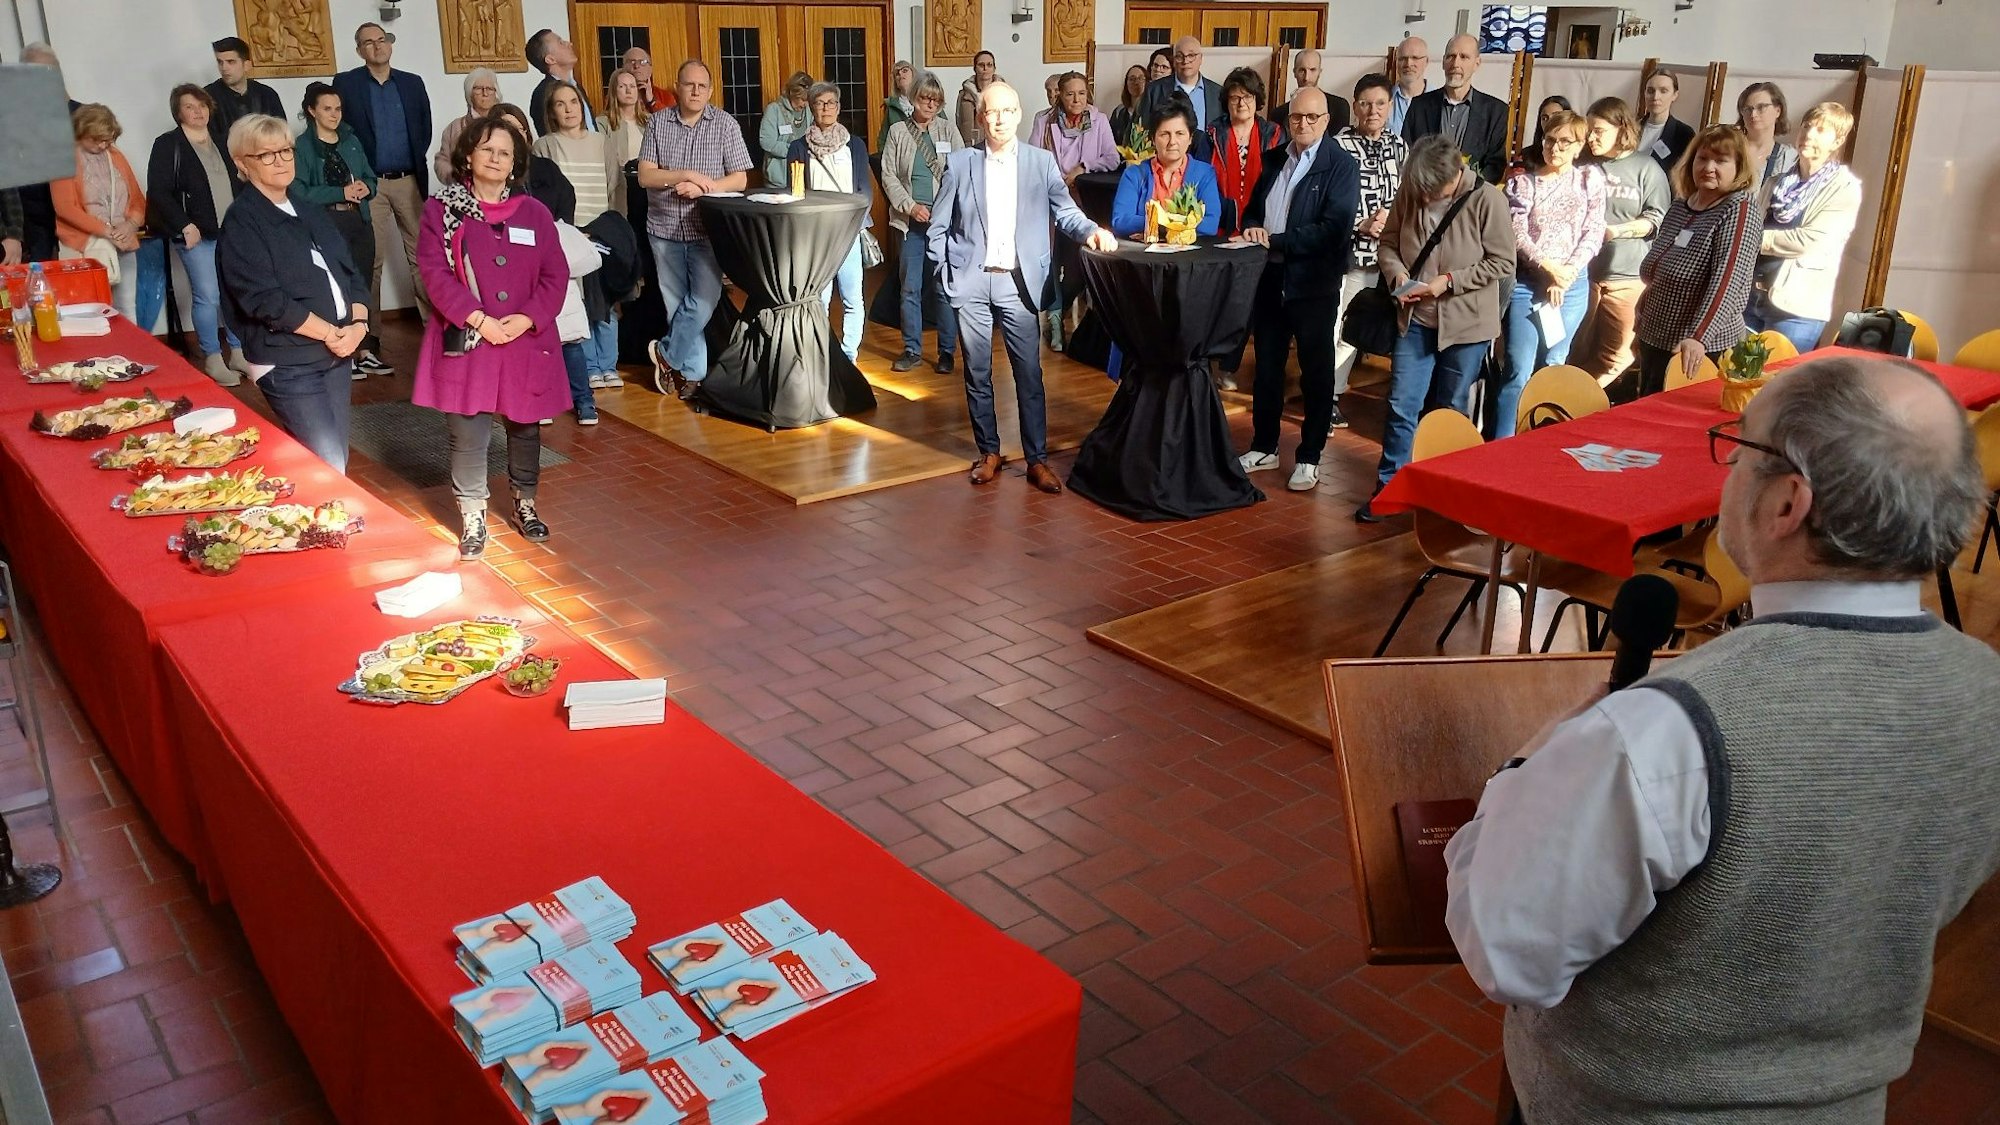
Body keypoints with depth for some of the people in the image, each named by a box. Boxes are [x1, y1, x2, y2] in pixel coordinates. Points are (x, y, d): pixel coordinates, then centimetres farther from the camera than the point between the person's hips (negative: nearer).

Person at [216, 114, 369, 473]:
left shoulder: (311, 213, 15)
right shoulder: (241, 223, -7)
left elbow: (350, 273, 11)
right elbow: (264, 299, -17)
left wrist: (357, 325, -7)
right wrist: (331, 333, -15)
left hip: (337, 354, 7)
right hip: (287, 365, -7)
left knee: (336, 464, 11)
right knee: (328, 469, -11)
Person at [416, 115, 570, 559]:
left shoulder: (534, 212, 5)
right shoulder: (441, 208, -1)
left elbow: (555, 275, 3)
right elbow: (434, 272, -7)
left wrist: (528, 318, -12)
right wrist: (477, 318, -17)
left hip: (526, 340, 2)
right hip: (467, 339, -2)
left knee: (525, 424, 13)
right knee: (467, 431, -2)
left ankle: (524, 502, 32)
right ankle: (472, 516, 12)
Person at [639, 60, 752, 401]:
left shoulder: (725, 124, -1)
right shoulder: (657, 123, 3)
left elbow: (739, 180, -3)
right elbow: (645, 176, -3)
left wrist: (700, 188, -17)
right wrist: (687, 175, -17)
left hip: (707, 229, -2)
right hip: (665, 229, 2)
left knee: (703, 302, -12)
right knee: (676, 305, 6)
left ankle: (667, 354, 9)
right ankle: (692, 372, 16)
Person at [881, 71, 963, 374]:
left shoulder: (948, 130, 3)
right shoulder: (898, 132, 6)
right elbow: (888, 176, 3)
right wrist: (910, 206, -9)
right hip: (911, 221, 1)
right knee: (910, 288, 6)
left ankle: (947, 351, 9)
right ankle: (912, 349, 16)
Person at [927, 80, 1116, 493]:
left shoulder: (1041, 162, 5)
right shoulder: (960, 163, 4)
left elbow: (1065, 210, -2)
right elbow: (938, 227, 7)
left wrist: (1091, 230, -21)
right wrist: (944, 274, 1)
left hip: (1018, 283, 0)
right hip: (971, 282, 0)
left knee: (1029, 374, 0)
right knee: (977, 374, 7)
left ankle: (1037, 459, 7)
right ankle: (989, 452, 21)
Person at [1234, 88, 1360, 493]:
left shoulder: (1341, 165, -8)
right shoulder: (1275, 159, 11)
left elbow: (1334, 228, -18)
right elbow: (1253, 206, 21)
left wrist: (1276, 241, -18)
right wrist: (1252, 227, -3)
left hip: (1314, 284, -6)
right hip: (1270, 277, 6)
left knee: (1316, 372, 4)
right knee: (1266, 366, 13)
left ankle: (1309, 458, 14)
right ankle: (1264, 447, 26)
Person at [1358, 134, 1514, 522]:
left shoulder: (1486, 199, -15)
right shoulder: (1409, 194, -4)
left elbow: (1502, 262, -11)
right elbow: (1387, 243, 7)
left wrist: (1449, 281, -20)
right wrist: (1397, 273, -14)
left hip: (1465, 323, -3)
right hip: (1416, 319, 3)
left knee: (1448, 411, 11)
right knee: (1401, 406, 1)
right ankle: (1388, 488, 11)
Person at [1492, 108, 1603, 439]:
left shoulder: (1590, 178, 7)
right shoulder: (1523, 181, 4)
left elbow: (1594, 233, 2)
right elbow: (1516, 234, -6)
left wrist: (1566, 275, -9)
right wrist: (1549, 268, -17)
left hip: (1572, 285, 2)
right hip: (1526, 283, -2)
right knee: (1518, 371, -9)